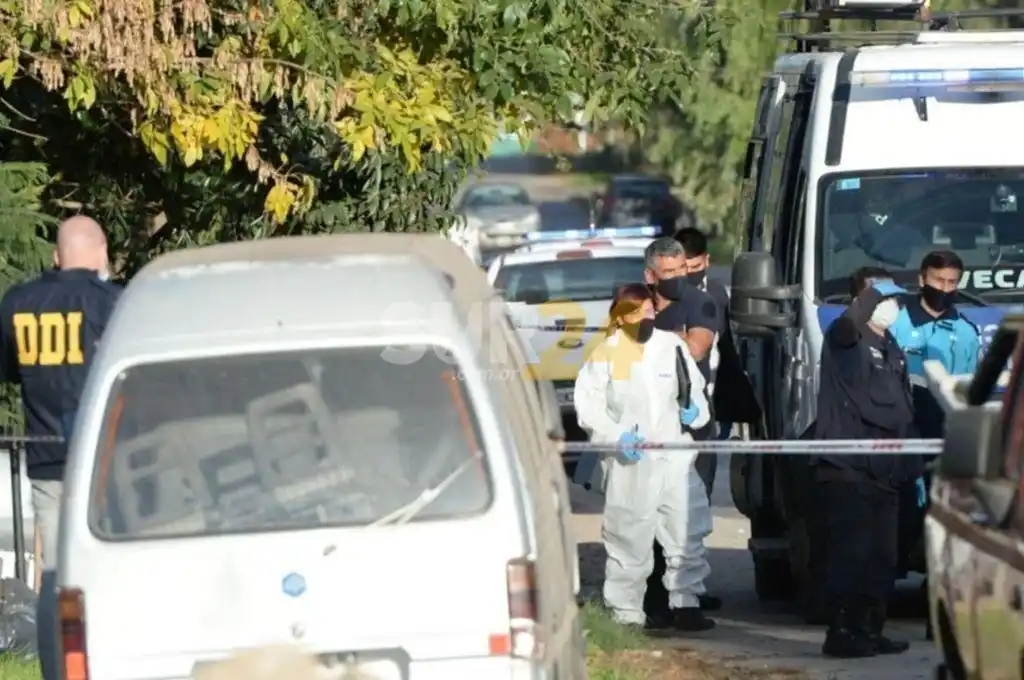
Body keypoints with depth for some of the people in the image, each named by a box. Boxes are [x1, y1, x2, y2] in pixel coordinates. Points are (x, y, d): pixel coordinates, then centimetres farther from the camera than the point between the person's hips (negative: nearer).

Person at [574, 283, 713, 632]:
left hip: (673, 455, 3)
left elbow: (695, 391, 16)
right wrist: (616, 436, -15)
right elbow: (588, 405, -1)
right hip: (629, 462, -3)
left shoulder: (672, 346, 6)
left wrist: (694, 410, -6)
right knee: (629, 536, 2)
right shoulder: (606, 354, -2)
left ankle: (684, 603, 7)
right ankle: (626, 611, 9)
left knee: (682, 531, 0)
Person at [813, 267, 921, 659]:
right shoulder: (846, 339, -5)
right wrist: (873, 290, -37)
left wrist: (911, 465, 21)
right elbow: (850, 322, -33)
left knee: (881, 559, 11)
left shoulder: (892, 351, 21)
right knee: (850, 555, -11)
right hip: (846, 470, -9)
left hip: (883, 475, 9)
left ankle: (870, 630, 18)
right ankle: (842, 633, -9)